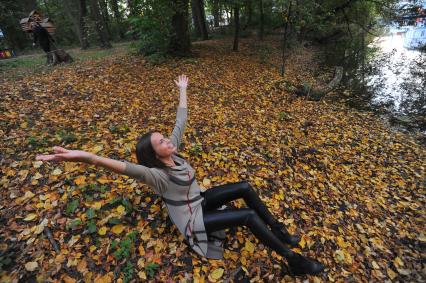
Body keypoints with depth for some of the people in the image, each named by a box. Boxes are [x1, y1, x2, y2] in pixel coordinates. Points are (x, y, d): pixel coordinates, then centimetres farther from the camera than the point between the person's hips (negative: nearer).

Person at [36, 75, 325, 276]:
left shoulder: (172, 151, -8)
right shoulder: (157, 175, -28)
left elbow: (181, 120, -2)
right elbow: (129, 168, -49)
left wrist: (183, 90, 3)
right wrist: (89, 157, -65)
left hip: (200, 199, 8)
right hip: (192, 220, -8)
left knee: (245, 188, -6)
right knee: (249, 215, -18)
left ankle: (279, 231, 11)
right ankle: (293, 260, 1)